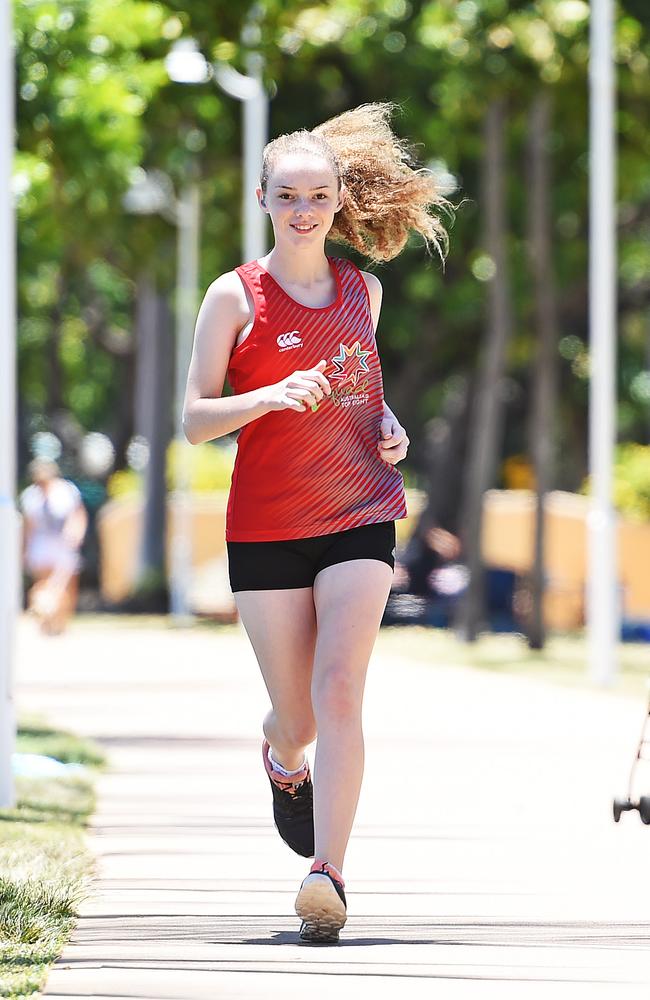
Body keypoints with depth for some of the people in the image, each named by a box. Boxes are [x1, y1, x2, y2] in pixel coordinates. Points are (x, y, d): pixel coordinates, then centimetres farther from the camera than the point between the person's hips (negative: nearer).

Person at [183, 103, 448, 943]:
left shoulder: (363, 290, 9)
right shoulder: (235, 295, -2)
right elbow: (194, 419, -5)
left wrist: (388, 425, 5)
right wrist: (271, 396, -22)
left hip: (360, 517, 1)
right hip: (266, 526, -1)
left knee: (338, 691, -17)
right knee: (297, 716, 6)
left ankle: (327, 876, -20)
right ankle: (282, 762, 45)